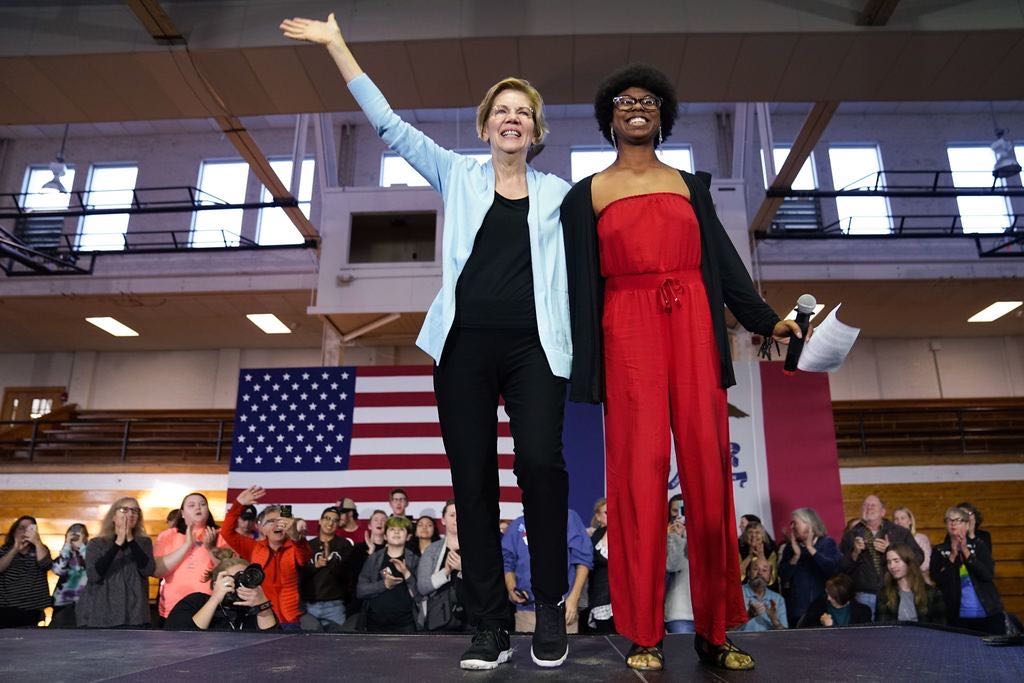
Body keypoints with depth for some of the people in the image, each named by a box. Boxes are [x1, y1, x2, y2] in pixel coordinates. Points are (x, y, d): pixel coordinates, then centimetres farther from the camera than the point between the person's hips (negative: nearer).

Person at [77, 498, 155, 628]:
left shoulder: (144, 542, 10)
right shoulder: (96, 543, 7)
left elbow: (148, 570, -8)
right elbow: (93, 575, -10)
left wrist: (130, 539, -11)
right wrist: (118, 543, -13)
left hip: (134, 615, 0)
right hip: (99, 616, 0)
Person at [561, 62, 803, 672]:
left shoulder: (691, 185, 19)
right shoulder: (587, 195, 12)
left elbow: (723, 261, 14)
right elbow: (580, 286, 6)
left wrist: (766, 318, 4)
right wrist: (584, 366, -1)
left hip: (694, 326, 2)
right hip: (627, 331, -2)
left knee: (708, 468, -2)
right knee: (640, 468, -6)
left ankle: (714, 630, 9)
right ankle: (644, 635, 3)